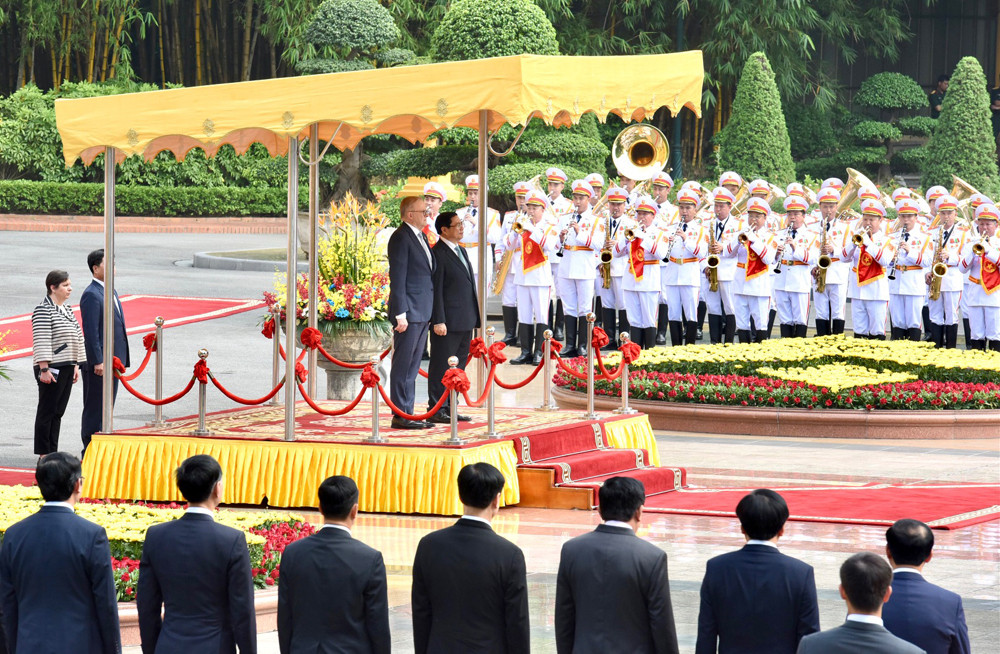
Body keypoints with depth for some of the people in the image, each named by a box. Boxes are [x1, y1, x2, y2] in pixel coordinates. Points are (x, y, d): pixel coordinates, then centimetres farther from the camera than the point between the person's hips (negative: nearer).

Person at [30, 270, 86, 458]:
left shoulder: (66, 309, 16)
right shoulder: (43, 310, -11)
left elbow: (76, 337, 22)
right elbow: (41, 342, -16)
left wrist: (76, 365, 18)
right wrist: (44, 369, -20)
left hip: (66, 368, 8)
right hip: (51, 370, -8)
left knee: (58, 412, 10)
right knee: (47, 412, -4)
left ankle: (52, 453, 13)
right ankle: (43, 455, 0)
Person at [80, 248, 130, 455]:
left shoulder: (111, 293, 16)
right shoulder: (91, 295, -14)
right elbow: (91, 331, -19)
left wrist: (121, 360, 19)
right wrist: (98, 361, -22)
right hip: (98, 362, -9)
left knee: (106, 408, 13)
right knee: (94, 409, -4)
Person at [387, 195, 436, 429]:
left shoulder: (421, 237, 17)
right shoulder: (401, 238, -12)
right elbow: (397, 278, -15)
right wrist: (401, 314, -19)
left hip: (423, 313, 9)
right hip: (410, 311, -9)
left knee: (413, 367, 12)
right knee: (403, 366, -5)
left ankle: (408, 414, 16)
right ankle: (400, 416, -3)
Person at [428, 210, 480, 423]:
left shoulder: (461, 251, 17)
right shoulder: (438, 254, -11)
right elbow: (436, 290, -15)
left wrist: (474, 318, 19)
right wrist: (438, 321, -18)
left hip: (465, 322, 9)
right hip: (448, 322, -9)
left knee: (459, 366, 12)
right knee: (441, 366, -3)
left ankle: (450, 408, 19)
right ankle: (436, 410, 1)